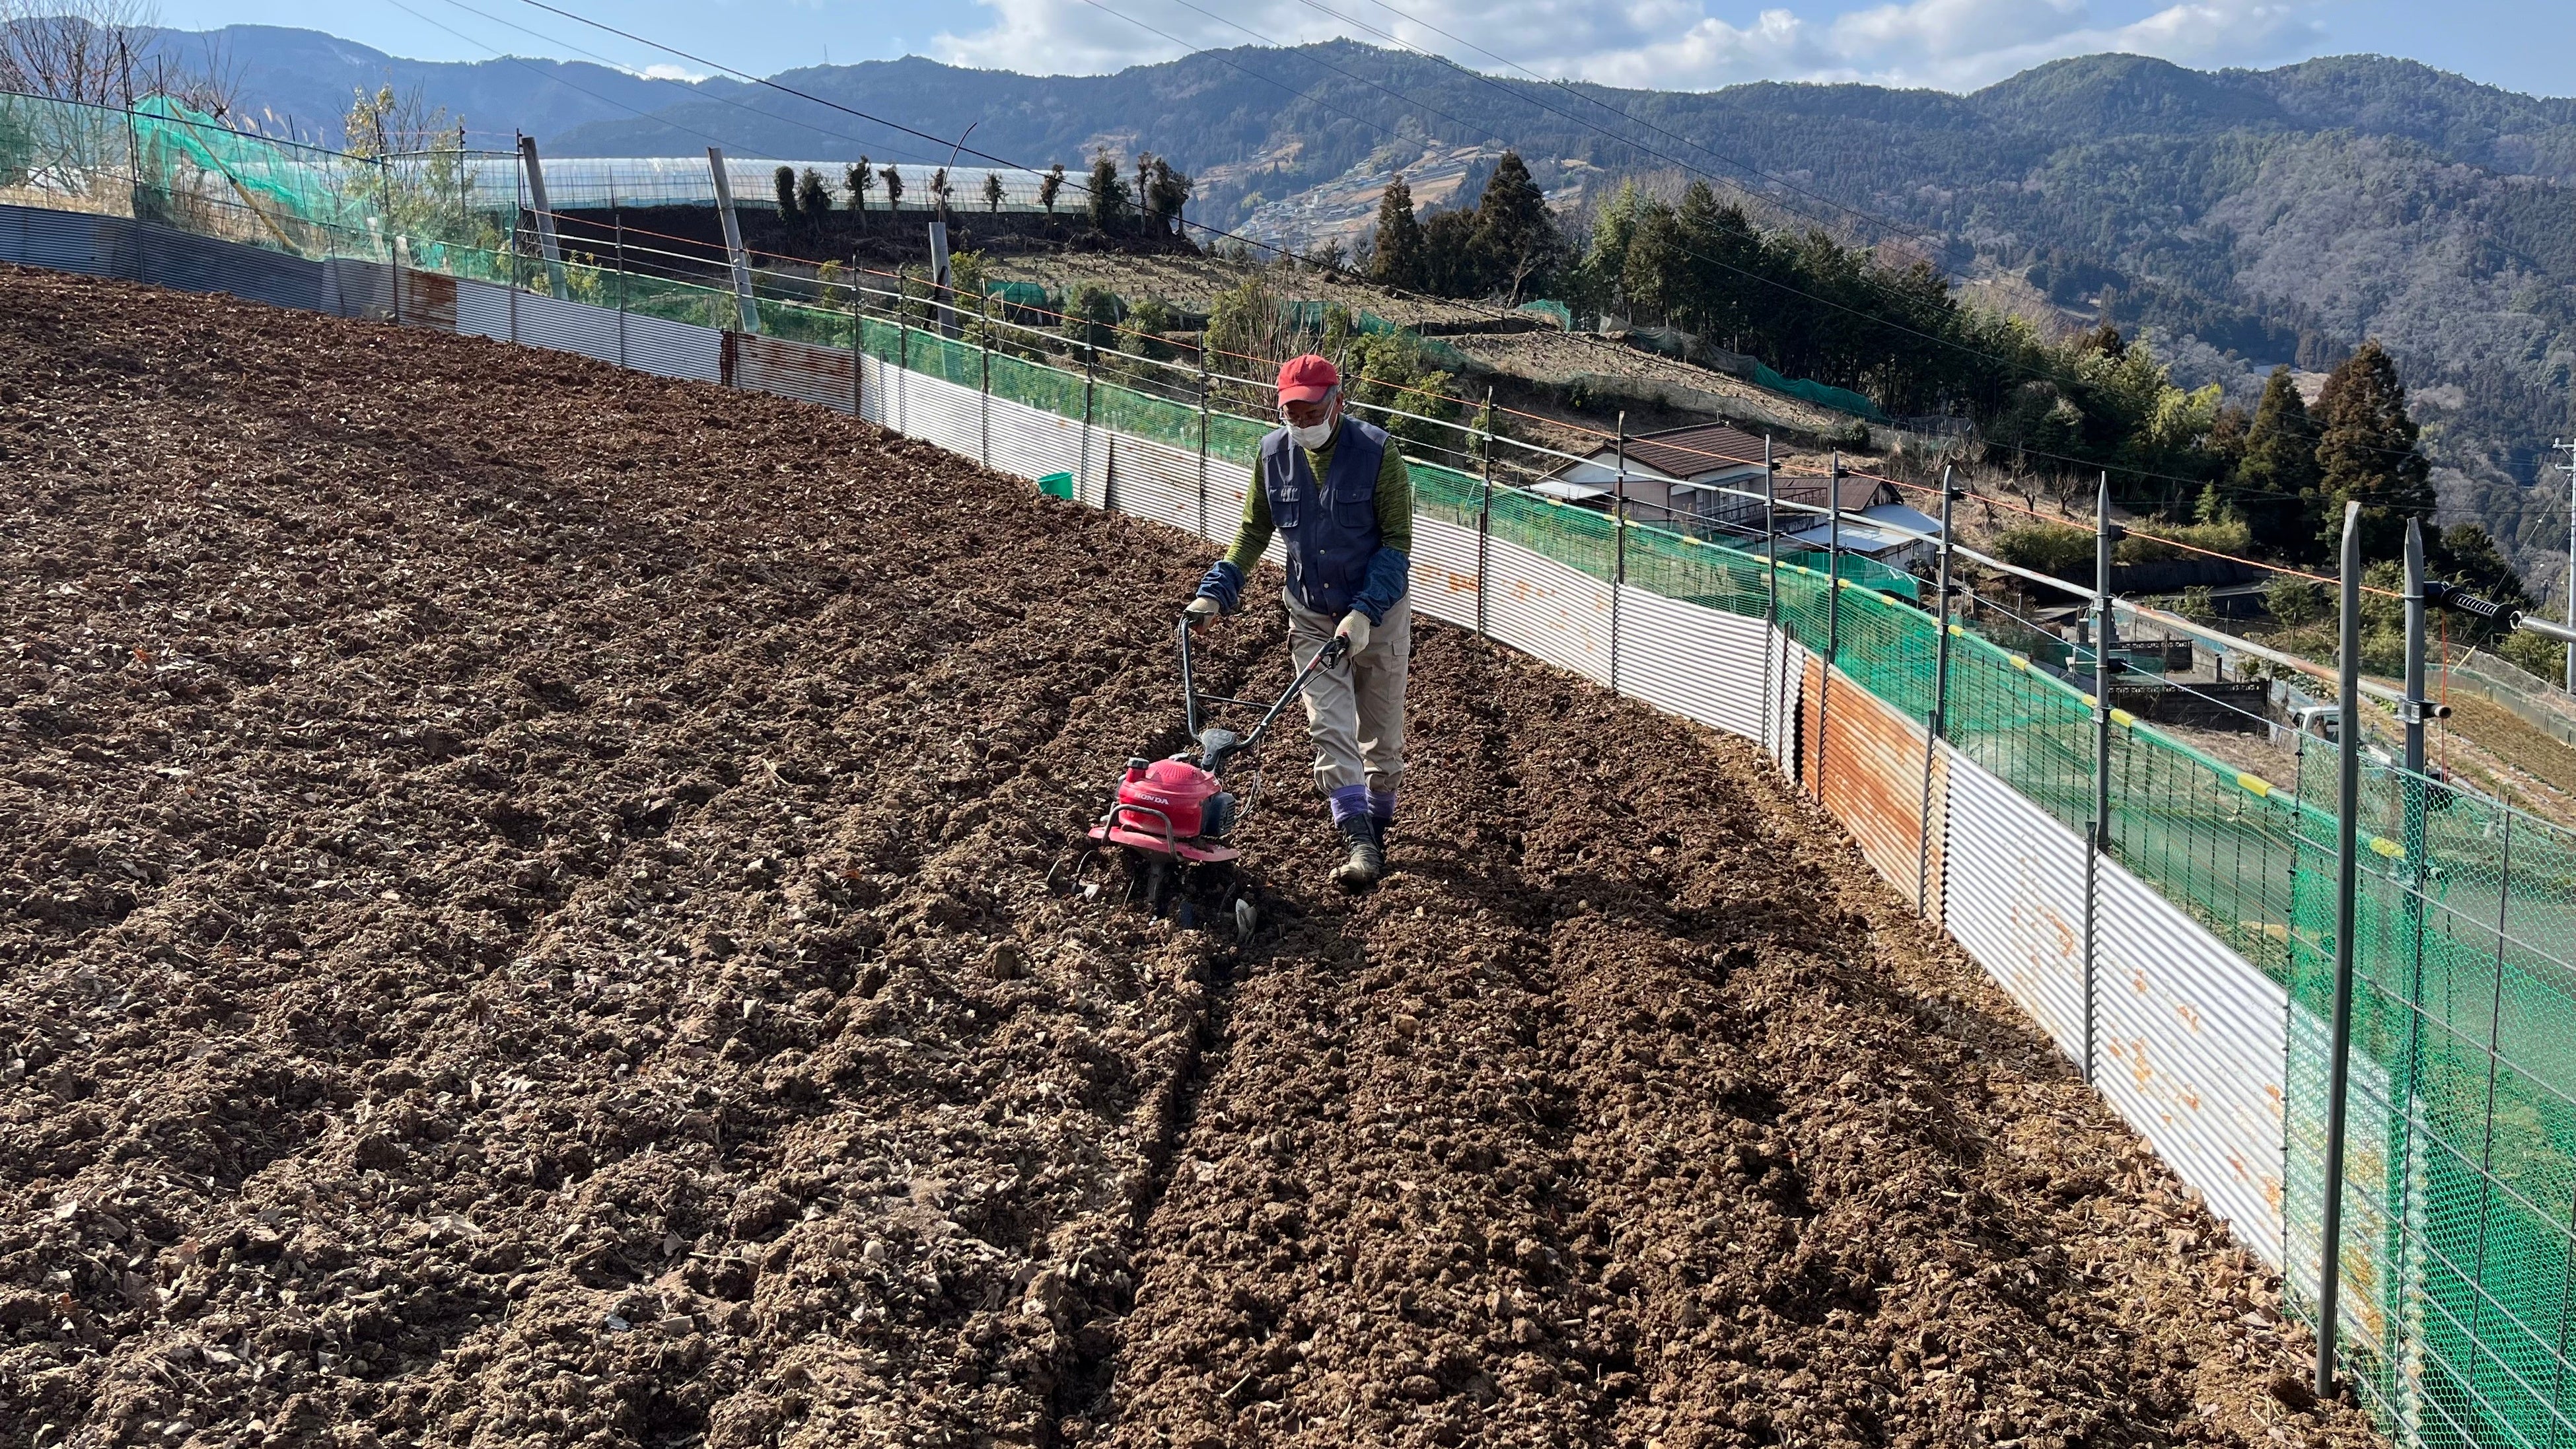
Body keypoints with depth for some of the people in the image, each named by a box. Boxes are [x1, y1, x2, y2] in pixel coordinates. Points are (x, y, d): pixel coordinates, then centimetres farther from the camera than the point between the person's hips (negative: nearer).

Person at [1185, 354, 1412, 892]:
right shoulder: (1274, 453, -5)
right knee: (1330, 728, -10)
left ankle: (1377, 828, 28)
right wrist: (1215, 592, -2)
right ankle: (1359, 844, -14)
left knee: (1381, 734, 10)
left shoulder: (1376, 452, -17)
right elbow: (1255, 530, 8)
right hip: (1312, 616, 3)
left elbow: (1398, 539, -15)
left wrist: (1366, 612, -24)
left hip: (1378, 614, -2)